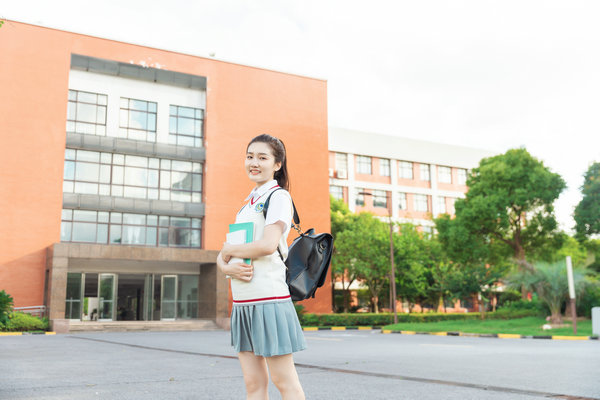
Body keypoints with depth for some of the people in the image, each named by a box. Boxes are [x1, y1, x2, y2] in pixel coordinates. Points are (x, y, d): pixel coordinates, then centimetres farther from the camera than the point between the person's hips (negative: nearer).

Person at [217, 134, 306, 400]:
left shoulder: (278, 196, -3)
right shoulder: (247, 204, 19)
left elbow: (268, 245, -19)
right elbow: (223, 254, 17)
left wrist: (230, 250, -5)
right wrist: (226, 266, -6)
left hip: (268, 297, -8)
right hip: (242, 300, 8)